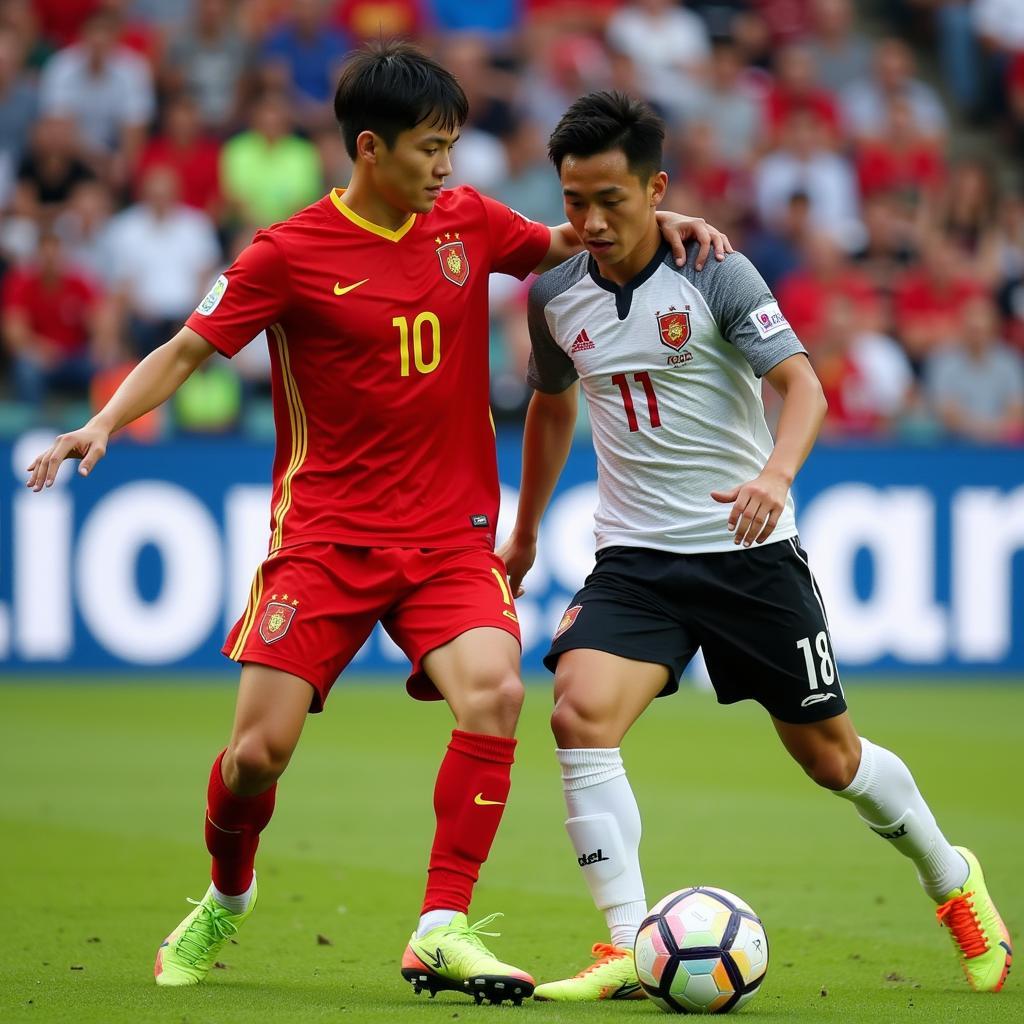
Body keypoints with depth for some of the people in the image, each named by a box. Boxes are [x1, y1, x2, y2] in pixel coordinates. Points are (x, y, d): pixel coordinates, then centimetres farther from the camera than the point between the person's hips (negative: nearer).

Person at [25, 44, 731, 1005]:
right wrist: (104, 422, -16)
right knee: (260, 748, -7)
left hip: (450, 536, 2)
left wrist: (653, 223, 6)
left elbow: (560, 245, 24)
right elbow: (186, 350, -1)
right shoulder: (290, 254, -6)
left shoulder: (468, 222, 5)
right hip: (324, 533, -2)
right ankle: (225, 901, 27)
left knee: (493, 690, -25)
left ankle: (442, 929, -20)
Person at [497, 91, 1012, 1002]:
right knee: (580, 712, -23)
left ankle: (952, 880, 36)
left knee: (830, 755, 7)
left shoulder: (715, 274, -12)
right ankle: (629, 951, -21)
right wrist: (524, 534, 27)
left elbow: (802, 384, -18)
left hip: (749, 552, -3)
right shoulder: (555, 295, 2)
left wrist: (775, 474, -38)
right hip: (634, 561, 3)